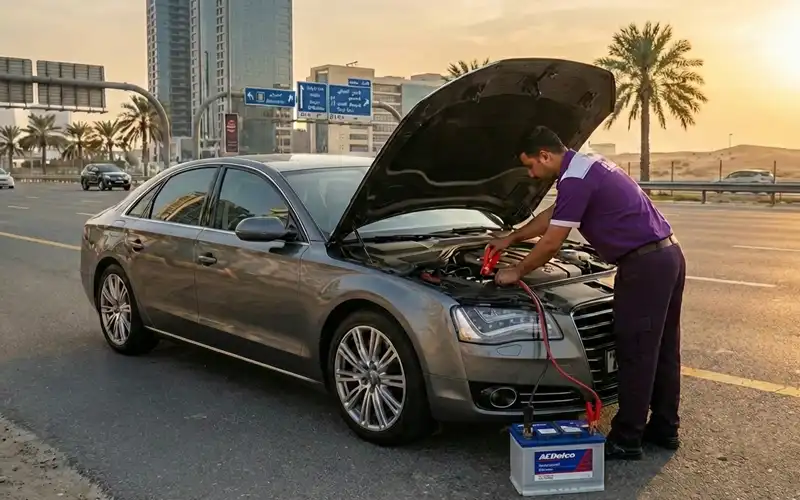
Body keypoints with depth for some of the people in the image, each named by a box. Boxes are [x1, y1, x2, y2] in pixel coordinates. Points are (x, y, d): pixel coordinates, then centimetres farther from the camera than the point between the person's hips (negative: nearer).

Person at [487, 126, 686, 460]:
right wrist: (510, 239, 32)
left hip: (644, 265, -10)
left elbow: (551, 243, -13)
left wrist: (516, 273, 1)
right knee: (663, 349, 16)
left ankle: (626, 441, 9)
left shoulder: (575, 179, -15)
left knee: (635, 354, -2)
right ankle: (664, 429, 28)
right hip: (669, 256, 11)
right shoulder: (588, 166, 18)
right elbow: (551, 216, 28)